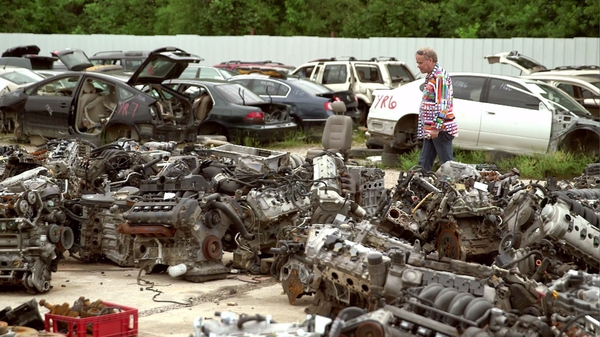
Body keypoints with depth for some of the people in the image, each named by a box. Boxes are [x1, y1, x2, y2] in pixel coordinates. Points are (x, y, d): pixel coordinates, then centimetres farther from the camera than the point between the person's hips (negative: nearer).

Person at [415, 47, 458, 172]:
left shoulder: (440, 77, -14)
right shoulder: (431, 76, 17)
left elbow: (442, 105, -20)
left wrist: (436, 127, -22)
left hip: (441, 129, -10)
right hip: (430, 129, 10)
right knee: (424, 163, 10)